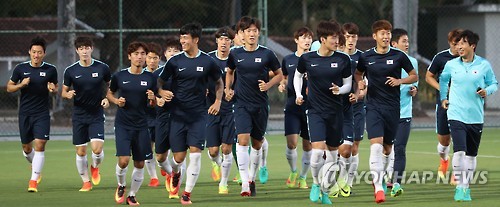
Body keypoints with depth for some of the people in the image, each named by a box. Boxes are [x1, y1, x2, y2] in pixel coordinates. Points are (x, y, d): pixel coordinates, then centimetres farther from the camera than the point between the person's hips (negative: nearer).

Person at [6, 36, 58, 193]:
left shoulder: (50, 70, 0)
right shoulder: (21, 68, 0)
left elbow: (55, 89, 13)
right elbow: (9, 87, 7)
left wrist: (53, 89, -11)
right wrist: (21, 85, -13)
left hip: (42, 114, -2)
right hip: (25, 113, 2)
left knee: (40, 145, -13)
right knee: (26, 147, 10)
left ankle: (34, 180, -12)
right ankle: (35, 166, 42)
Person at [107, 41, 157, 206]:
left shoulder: (150, 78, 2)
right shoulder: (119, 76, -1)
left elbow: (153, 105, 10)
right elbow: (110, 93, 15)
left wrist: (152, 99, -12)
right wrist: (116, 101, -6)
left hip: (141, 125, 2)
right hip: (123, 124, -2)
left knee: (140, 164, 3)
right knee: (124, 160, -15)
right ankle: (121, 186, 14)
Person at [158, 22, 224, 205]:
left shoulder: (207, 62, -1)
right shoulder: (175, 61, -1)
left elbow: (219, 82, 15)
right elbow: (159, 81, 7)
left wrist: (218, 101, 1)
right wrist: (161, 92, -15)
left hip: (199, 114, -1)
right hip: (178, 114, 1)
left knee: (195, 153, -12)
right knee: (179, 157, 2)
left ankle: (187, 193, -3)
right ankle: (175, 173, 39)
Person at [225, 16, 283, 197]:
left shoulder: (267, 54, -3)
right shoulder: (235, 54, 1)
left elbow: (279, 74, 9)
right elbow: (229, 72, 21)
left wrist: (268, 85, -8)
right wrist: (228, 89, 7)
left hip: (261, 105, 1)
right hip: (241, 103, -1)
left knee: (257, 143, 10)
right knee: (243, 139, -17)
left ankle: (252, 179, 28)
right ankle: (245, 183, -20)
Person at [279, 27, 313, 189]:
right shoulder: (288, 60, 7)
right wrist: (282, 86, -1)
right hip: (292, 107, 0)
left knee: (307, 145, 4)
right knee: (291, 142, -12)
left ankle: (303, 177, 20)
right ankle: (293, 172, 13)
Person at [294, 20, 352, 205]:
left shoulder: (343, 59, -3)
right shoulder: (307, 59, -4)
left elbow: (348, 84, 6)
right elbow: (298, 75, 16)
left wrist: (339, 90, -16)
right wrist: (298, 94, 3)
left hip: (335, 112, 2)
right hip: (315, 111, -2)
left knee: (332, 153, 8)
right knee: (317, 150, -18)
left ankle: (325, 192, 23)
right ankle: (316, 184, 7)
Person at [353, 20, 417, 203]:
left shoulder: (399, 56, -1)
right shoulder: (366, 57, 1)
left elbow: (414, 76, 9)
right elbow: (358, 73, 21)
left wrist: (400, 81, -9)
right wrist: (360, 84, 0)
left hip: (393, 107, 1)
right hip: (373, 106, -1)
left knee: (387, 147, 11)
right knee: (376, 145, -17)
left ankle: (379, 178, 37)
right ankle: (378, 187, -21)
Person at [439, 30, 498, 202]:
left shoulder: (484, 65, -1)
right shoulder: (451, 65, 2)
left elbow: (494, 83, 11)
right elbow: (443, 79, 22)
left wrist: (487, 91, -9)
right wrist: (443, 98, 14)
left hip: (476, 117, 1)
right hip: (456, 115, -1)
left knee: (471, 153, 11)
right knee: (459, 150, -17)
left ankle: (467, 186, 24)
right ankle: (460, 186, -13)